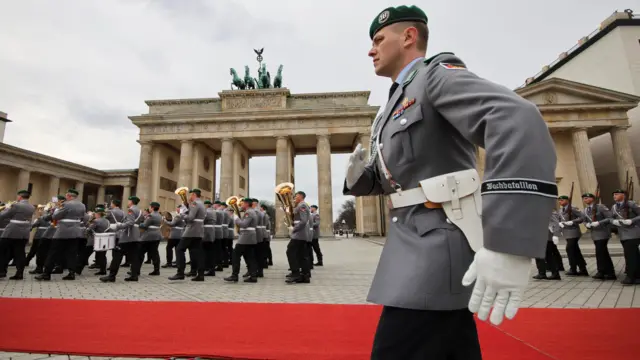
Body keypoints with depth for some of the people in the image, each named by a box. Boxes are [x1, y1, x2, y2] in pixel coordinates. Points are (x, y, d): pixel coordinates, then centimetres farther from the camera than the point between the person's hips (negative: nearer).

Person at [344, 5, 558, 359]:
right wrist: (358, 175, 1)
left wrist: (508, 246, -34)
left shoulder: (438, 74, -7)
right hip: (419, 239, 9)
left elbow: (520, 124, -26)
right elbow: (387, 178, 24)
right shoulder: (397, 105, 20)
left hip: (439, 245, -9)